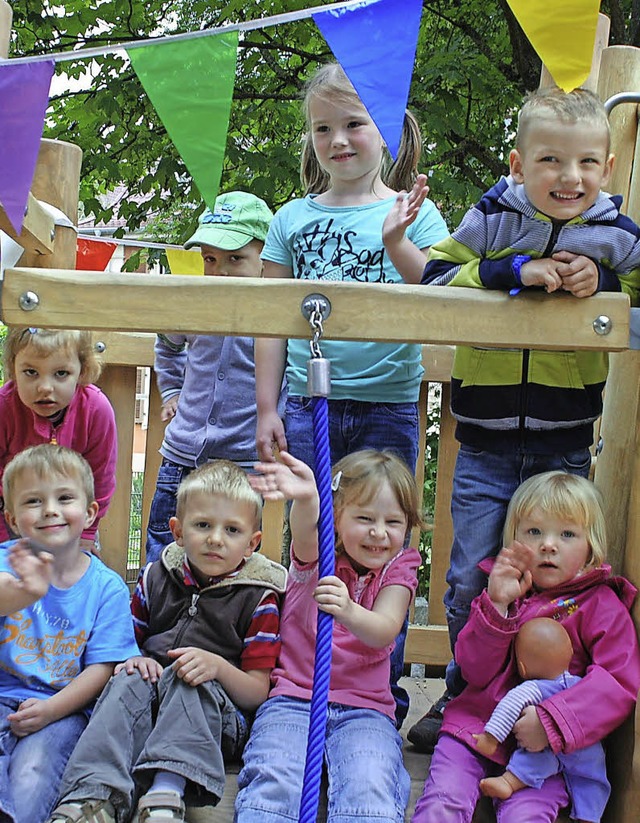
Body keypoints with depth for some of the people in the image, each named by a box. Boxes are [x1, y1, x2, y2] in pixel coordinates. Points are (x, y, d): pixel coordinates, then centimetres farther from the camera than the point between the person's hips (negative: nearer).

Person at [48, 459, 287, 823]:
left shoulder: (258, 598, -1)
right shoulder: (155, 578, 10)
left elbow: (258, 692, -4)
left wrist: (218, 666, -24)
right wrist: (133, 661, -5)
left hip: (218, 716, -3)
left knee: (190, 680, -32)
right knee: (130, 682, -27)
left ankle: (169, 788, -49)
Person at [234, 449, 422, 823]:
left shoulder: (398, 569, 7)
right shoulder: (317, 556, 3)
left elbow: (384, 631, -14)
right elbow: (306, 533, -24)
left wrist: (348, 612, -38)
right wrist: (306, 499, -50)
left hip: (365, 708, 1)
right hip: (294, 698, 0)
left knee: (370, 788, -30)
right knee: (274, 781, -28)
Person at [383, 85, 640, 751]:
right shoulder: (491, 222, -3)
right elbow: (438, 280, -10)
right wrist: (518, 270, -21)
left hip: (565, 446, 1)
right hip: (487, 443, -1)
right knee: (470, 582, 5)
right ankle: (463, 697, 26)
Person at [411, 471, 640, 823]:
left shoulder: (601, 606, 1)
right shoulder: (506, 591, 10)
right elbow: (475, 672, 1)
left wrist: (552, 721, -22)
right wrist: (497, 605, -14)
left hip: (546, 746, -2)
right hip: (476, 726, 3)